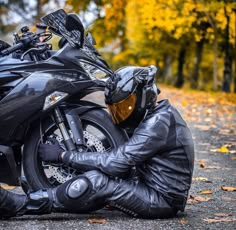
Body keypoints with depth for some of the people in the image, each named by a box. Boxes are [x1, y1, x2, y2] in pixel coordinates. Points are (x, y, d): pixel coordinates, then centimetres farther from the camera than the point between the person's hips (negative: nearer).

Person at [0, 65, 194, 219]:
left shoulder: (159, 122, -20)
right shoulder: (157, 116, 12)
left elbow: (117, 163, -24)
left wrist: (63, 156, -18)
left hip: (162, 199, -10)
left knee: (96, 182, -22)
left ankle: (18, 205, -17)